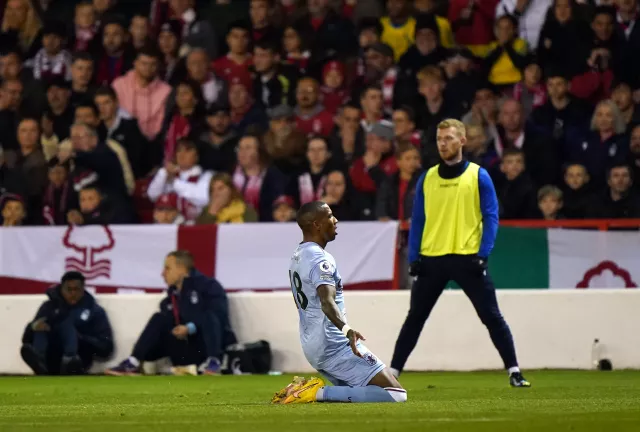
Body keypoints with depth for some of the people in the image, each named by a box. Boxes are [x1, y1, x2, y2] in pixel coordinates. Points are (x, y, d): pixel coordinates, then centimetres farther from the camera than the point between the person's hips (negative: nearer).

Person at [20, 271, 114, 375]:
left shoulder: (95, 311, 10)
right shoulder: (49, 307, 13)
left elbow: (106, 348, 1)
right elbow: (27, 340, 8)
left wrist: (79, 338, -15)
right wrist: (33, 328, -16)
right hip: (51, 361, 2)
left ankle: (69, 361, -49)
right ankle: (38, 362, -49)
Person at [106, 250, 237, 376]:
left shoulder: (208, 286, -4)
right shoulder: (172, 297, 14)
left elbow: (219, 314, -18)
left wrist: (191, 328, -27)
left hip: (215, 349, -5)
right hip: (189, 354, 5)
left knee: (209, 317, -30)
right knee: (159, 319, -6)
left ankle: (212, 363, -39)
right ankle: (133, 364, -18)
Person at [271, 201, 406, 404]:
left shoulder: (298, 256, 13)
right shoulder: (320, 259, -16)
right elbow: (327, 302, -33)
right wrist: (346, 329, -51)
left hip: (312, 347, 10)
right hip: (334, 346, -10)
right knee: (396, 394, -11)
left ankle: (311, 389, 2)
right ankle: (321, 393, -18)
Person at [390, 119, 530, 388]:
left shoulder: (479, 176, 0)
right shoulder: (427, 178, 8)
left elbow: (491, 218, -2)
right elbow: (417, 221, 10)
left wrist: (483, 255, -12)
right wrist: (413, 258, 2)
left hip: (468, 258, -3)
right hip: (431, 258, 3)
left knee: (492, 317, -1)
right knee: (414, 319, 8)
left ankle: (514, 372, 3)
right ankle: (391, 373, 13)